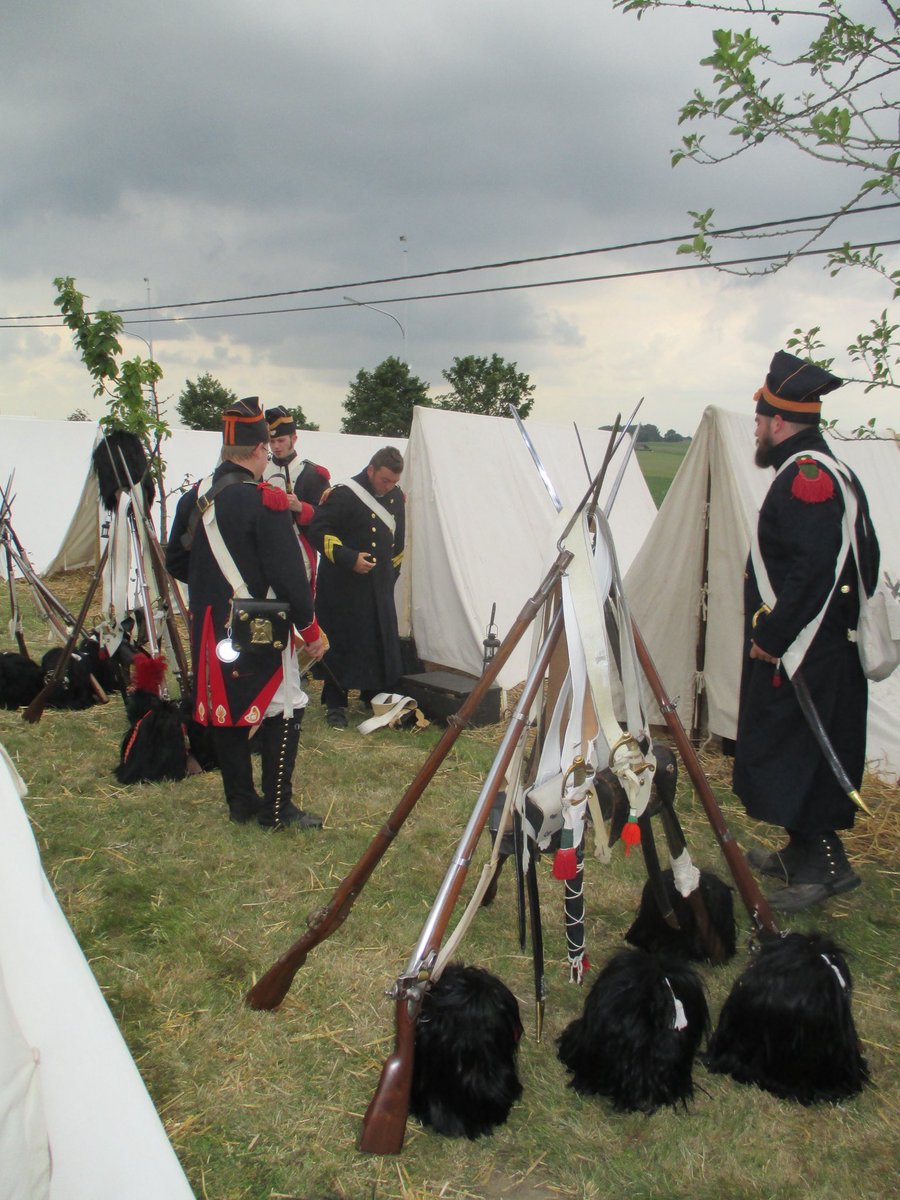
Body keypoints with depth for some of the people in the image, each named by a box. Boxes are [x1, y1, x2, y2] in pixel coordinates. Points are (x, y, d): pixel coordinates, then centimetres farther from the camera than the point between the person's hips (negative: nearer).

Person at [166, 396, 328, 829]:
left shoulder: (193, 498, 5)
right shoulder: (265, 501, -16)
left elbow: (176, 563, 13)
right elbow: (288, 574, -18)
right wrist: (311, 629, -9)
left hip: (209, 628, 7)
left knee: (224, 709, 14)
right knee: (282, 711, 4)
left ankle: (240, 801, 24)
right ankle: (276, 809, 6)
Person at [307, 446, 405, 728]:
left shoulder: (397, 498, 8)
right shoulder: (343, 495, -14)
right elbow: (319, 531, -17)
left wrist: (391, 572, 17)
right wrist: (349, 558, -22)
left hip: (379, 587, 6)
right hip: (343, 587, -6)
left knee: (383, 642, 9)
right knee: (341, 642, -1)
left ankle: (374, 696, 26)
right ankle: (335, 704, 10)